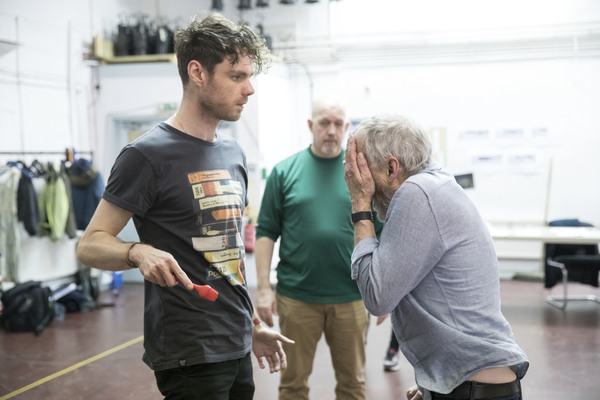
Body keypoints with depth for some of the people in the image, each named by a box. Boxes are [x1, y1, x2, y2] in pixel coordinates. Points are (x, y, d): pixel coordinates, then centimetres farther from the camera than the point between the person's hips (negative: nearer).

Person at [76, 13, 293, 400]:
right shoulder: (149, 154, -12)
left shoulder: (234, 153, 10)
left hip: (237, 348, 7)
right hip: (190, 355, -7)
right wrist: (140, 252, -31)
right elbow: (91, 244, -11)